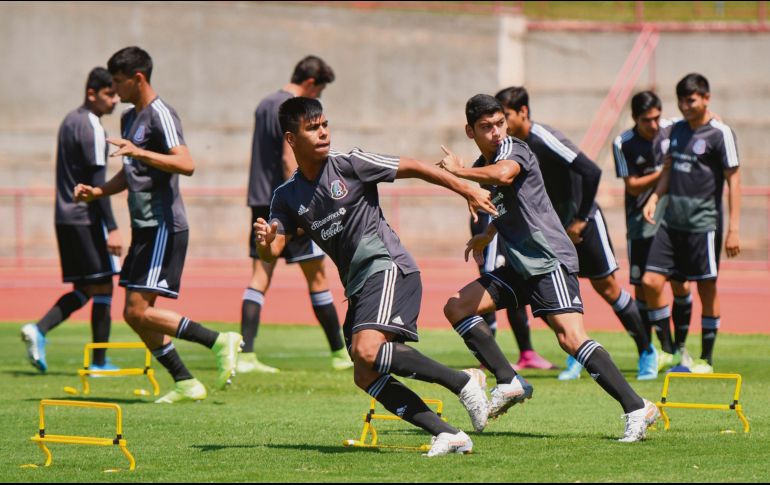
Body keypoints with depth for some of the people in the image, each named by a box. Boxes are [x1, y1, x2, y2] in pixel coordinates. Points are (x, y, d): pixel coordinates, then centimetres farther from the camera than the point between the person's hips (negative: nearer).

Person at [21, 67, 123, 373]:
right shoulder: (91, 128, -13)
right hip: (87, 218, -9)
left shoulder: (70, 122, 16)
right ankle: (99, 362, 2)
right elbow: (97, 182, -18)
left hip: (65, 217, 9)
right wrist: (112, 228, -19)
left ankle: (39, 330, -6)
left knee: (82, 289, 13)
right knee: (102, 287, -1)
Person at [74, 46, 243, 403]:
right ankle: (185, 383, 13)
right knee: (135, 314, 8)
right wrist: (97, 191, 13)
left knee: (139, 311, -15)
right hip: (144, 227, 10)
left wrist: (139, 152, -35)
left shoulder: (160, 115, -12)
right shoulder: (129, 118, 17)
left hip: (164, 227, -10)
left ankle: (219, 341, -9)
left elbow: (186, 164, -26)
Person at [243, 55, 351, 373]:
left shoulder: (264, 105, 16)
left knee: (259, 278, 2)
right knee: (317, 277, 2)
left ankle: (246, 356, -9)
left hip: (260, 203, 8)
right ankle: (340, 354, 10)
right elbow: (289, 159, -20)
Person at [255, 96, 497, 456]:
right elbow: (272, 252, 5)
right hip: (357, 287, 7)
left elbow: (413, 168, 1)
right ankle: (448, 435, -5)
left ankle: (462, 381, -18)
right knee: (366, 377, -4)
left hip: (387, 268, -7)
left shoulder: (349, 164, -3)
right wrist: (265, 242, -19)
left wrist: (467, 191, -1)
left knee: (367, 351, -27)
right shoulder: (287, 197, 11)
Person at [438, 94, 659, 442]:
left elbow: (504, 175, -35)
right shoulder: (484, 166, 16)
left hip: (550, 261, -9)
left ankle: (636, 408, -26)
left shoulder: (514, 149, -9)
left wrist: (457, 171, -22)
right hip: (519, 267, 9)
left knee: (571, 338, -23)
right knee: (456, 307, 4)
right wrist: (485, 236, 38)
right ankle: (511, 384, 5)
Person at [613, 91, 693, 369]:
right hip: (641, 223, -1)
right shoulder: (623, 145, -5)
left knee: (681, 286, -3)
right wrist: (663, 172, -17)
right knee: (643, 288, -3)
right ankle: (663, 349, 6)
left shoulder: (673, 130, -1)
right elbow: (633, 186, -6)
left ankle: (679, 346, 13)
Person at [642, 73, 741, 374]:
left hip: (703, 223, -6)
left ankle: (706, 359, 13)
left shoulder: (719, 134, -7)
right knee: (651, 282, -3)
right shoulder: (675, 131, 12)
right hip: (672, 222, 6)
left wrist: (734, 228, -12)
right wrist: (654, 197, 1)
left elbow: (733, 180, -7)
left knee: (707, 289, 2)